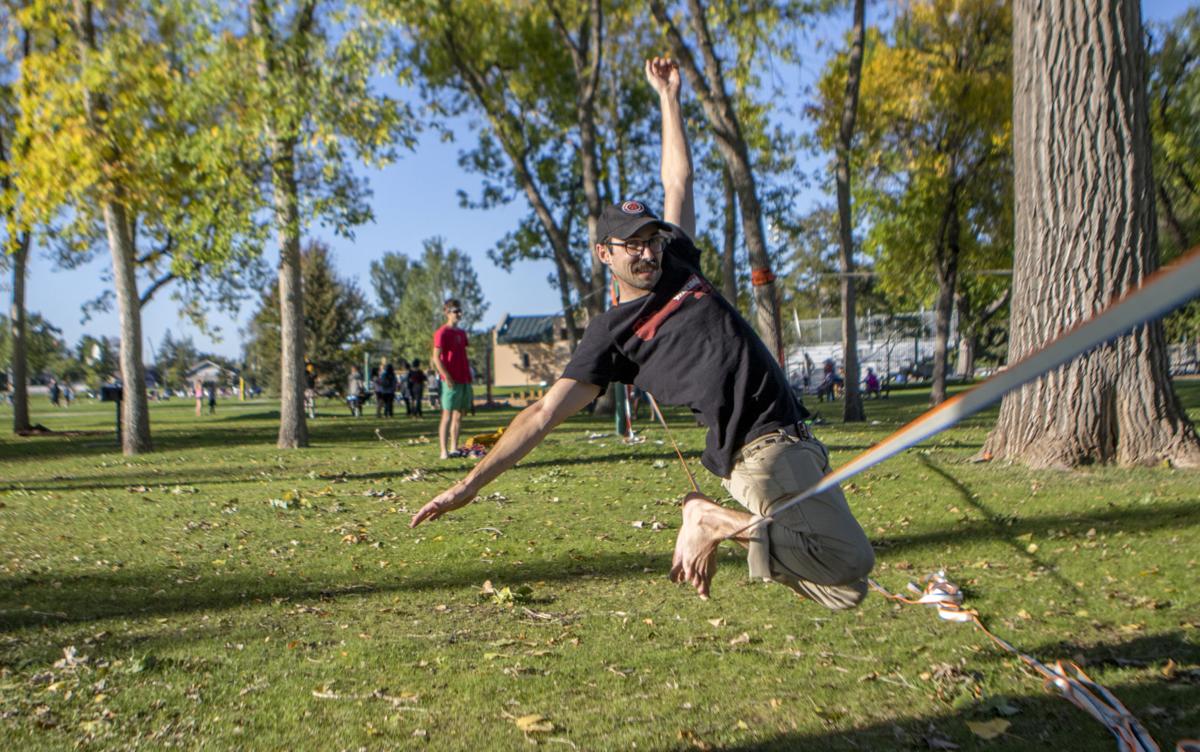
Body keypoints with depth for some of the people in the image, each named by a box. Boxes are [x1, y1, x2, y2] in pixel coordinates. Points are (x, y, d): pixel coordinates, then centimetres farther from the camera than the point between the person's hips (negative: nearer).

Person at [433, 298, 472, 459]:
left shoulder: (462, 333, 17)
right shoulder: (442, 333, -7)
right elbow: (436, 358, -13)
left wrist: (469, 378, 16)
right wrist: (446, 377, -19)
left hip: (464, 380, 8)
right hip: (451, 381, -8)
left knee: (458, 415, 10)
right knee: (447, 415, -8)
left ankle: (454, 448, 15)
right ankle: (444, 451, -8)